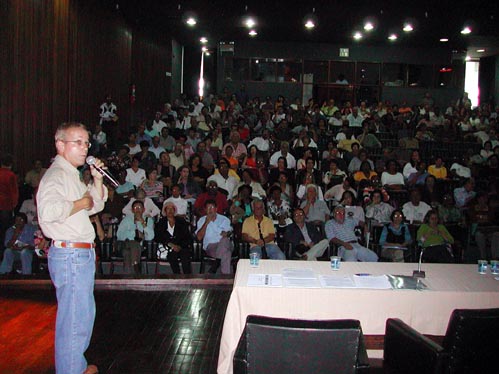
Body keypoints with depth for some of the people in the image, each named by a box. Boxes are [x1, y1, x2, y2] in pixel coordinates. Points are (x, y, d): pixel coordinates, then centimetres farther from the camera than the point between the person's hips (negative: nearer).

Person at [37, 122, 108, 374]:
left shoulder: (71, 174, 18)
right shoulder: (56, 174, -15)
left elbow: (96, 206, 26)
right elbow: (48, 211, -34)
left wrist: (97, 178, 11)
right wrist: (80, 203, -19)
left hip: (81, 254, 11)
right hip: (70, 255, -11)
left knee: (85, 313, 21)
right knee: (74, 320, -3)